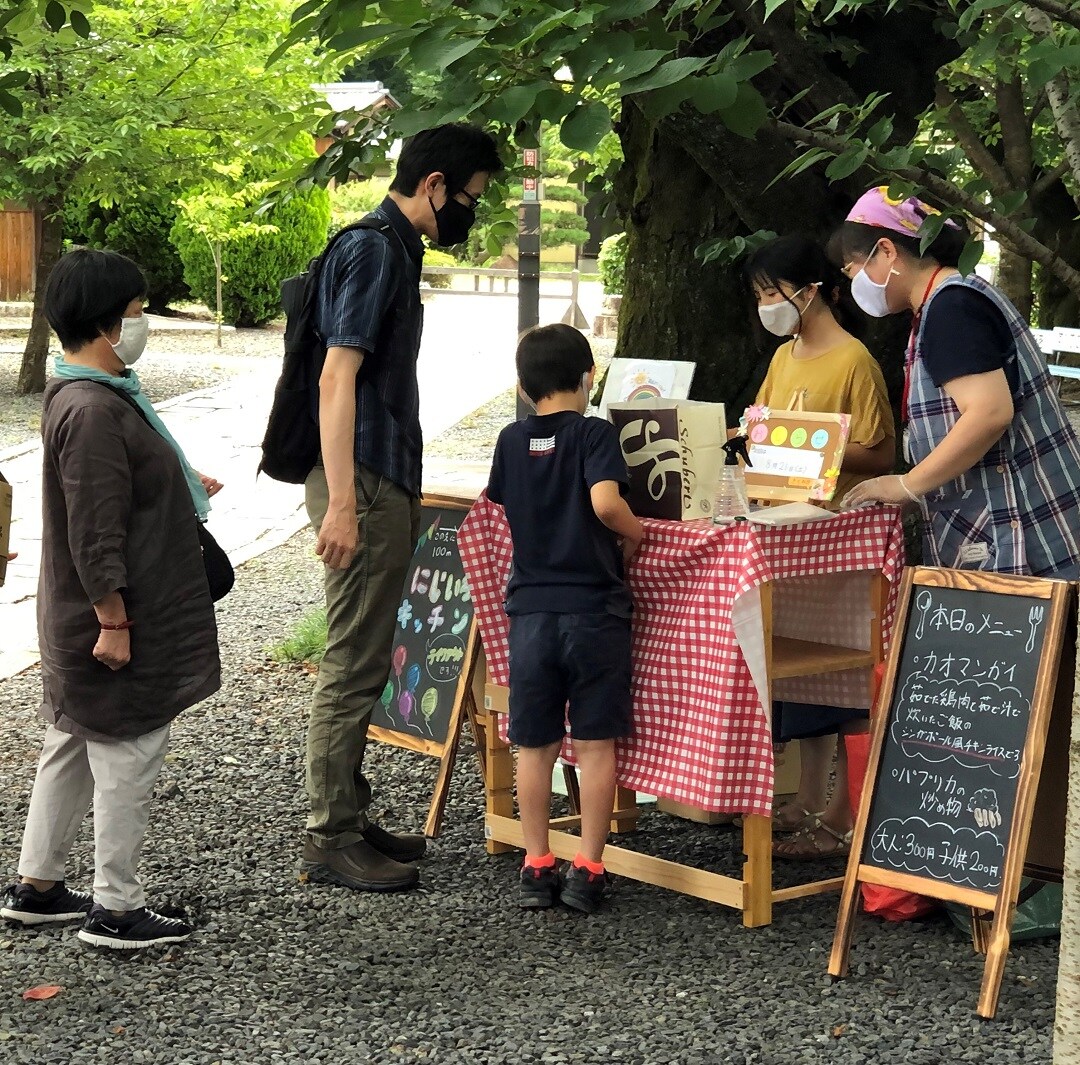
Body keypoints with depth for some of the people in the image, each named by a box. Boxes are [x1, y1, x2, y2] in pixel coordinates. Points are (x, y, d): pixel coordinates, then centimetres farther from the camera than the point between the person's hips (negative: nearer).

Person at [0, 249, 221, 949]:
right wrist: (114, 621, -22)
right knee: (129, 758, 0)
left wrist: (181, 487, 34)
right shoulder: (93, 411, -24)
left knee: (73, 747, 19)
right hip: (115, 626, -11)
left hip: (81, 625, 11)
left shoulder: (79, 395, 10)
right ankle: (117, 910, 9)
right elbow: (95, 534, -25)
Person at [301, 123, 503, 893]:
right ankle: (331, 841, 0)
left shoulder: (396, 251, 17)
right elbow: (338, 379, -21)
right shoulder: (373, 251, -14)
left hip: (386, 482, 10)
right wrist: (341, 502, -27)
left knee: (365, 663, 15)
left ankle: (349, 819, 24)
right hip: (364, 483, -10)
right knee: (354, 669, -5)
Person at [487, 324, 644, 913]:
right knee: (596, 744, 4)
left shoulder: (511, 441, 6)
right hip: (594, 609, -3)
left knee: (535, 746, 10)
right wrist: (633, 534, -4)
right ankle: (588, 868, 4)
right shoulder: (595, 434, -7)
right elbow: (605, 502, -22)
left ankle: (536, 867, 13)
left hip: (530, 610, 4)